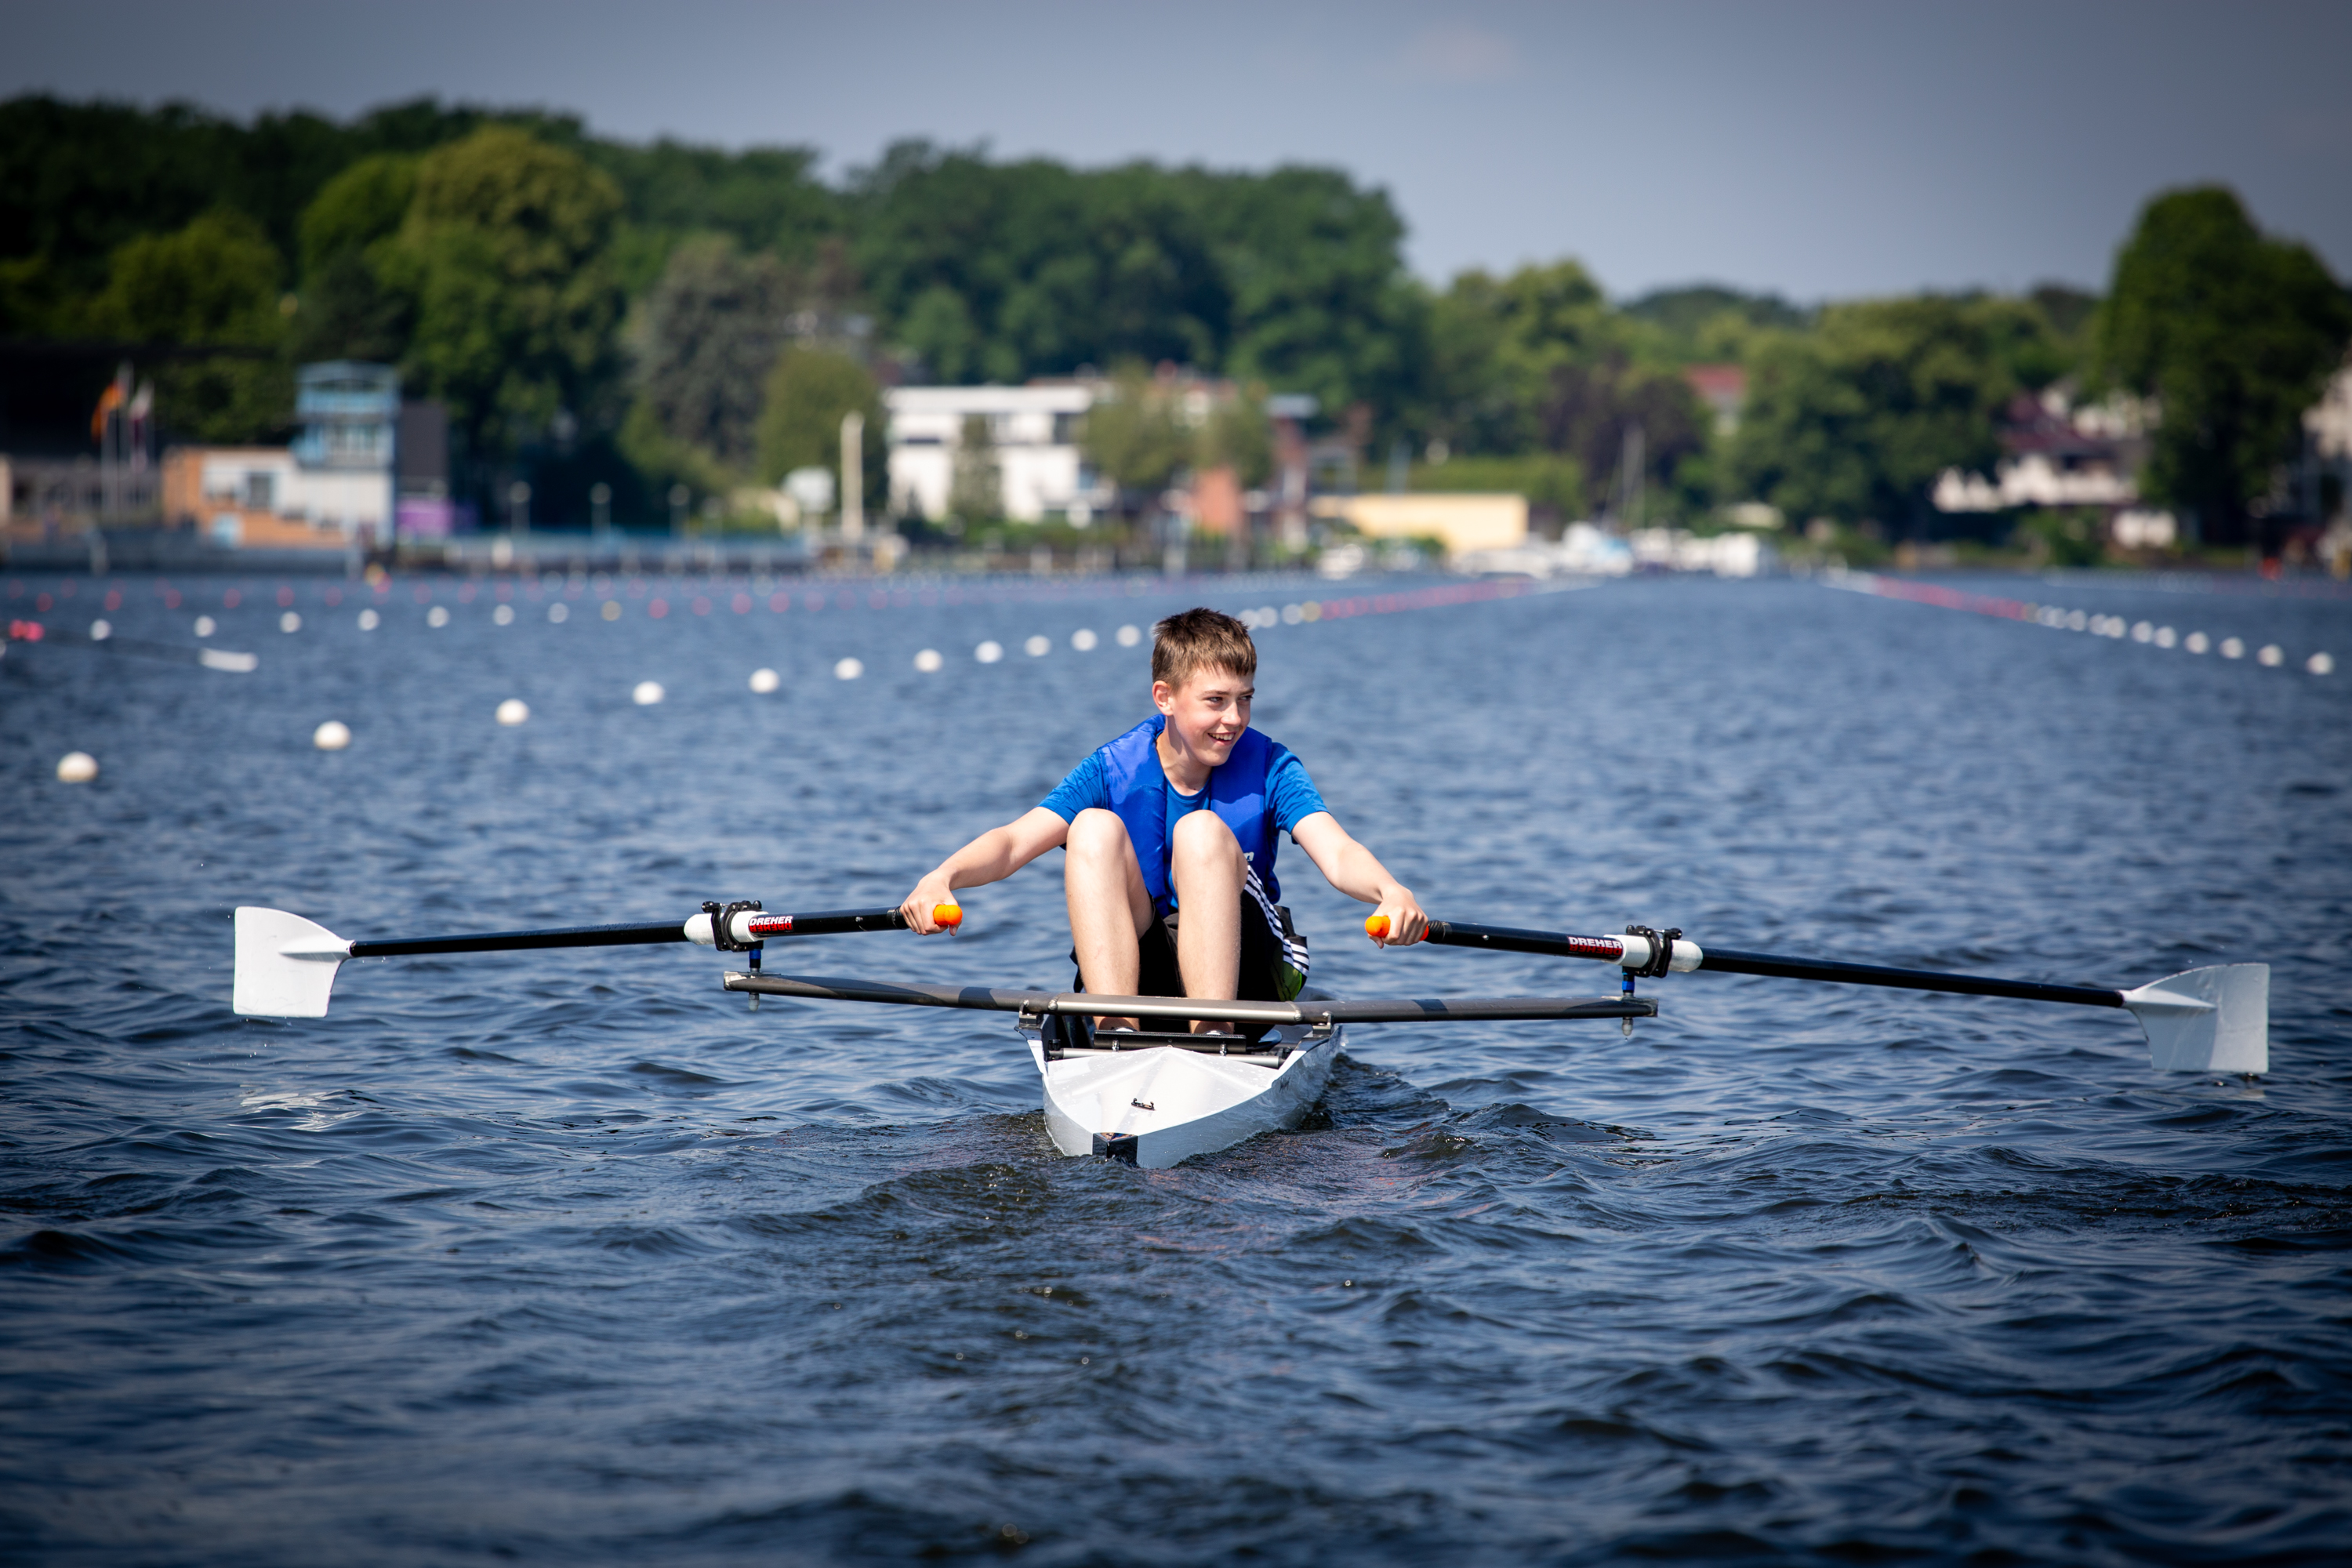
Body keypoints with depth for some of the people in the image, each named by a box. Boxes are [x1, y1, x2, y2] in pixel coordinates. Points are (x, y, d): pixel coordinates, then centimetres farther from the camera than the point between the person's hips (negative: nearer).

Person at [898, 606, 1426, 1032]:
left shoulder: (1269, 768, -6)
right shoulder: (1115, 770, -3)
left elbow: (1337, 854, -22)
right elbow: (1013, 842, -14)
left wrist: (1390, 891, -46)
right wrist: (942, 877, -36)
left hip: (1243, 974, -1)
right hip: (1143, 969, 2)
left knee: (1202, 831, -25)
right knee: (1094, 828, -20)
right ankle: (1114, 1032, -32)